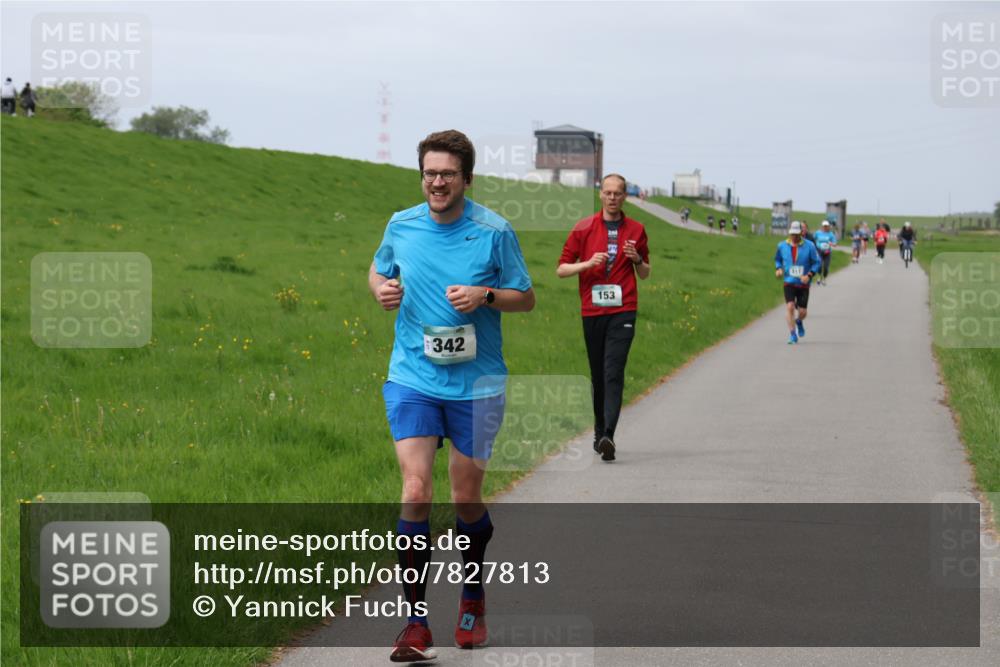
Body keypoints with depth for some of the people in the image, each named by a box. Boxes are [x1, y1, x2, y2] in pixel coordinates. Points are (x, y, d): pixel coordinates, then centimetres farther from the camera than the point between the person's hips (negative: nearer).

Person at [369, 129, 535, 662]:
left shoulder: (494, 231, -5)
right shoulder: (401, 227, 2)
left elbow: (526, 298, 3)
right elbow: (378, 269, 21)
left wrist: (485, 295, -16)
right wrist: (381, 289, -2)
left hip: (475, 383, -1)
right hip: (412, 378, 1)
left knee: (466, 499, 7)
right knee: (415, 489, -14)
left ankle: (472, 599, 35)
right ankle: (416, 622, -9)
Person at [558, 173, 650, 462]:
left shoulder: (636, 230, 8)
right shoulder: (583, 228, 6)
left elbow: (645, 274, 17)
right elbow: (561, 269, 5)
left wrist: (637, 259, -5)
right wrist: (588, 263, -12)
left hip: (623, 311, -1)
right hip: (592, 311, 1)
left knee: (614, 373, -14)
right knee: (597, 376, 8)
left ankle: (608, 436, -22)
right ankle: (599, 432, 21)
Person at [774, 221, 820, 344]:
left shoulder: (809, 246, -6)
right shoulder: (782, 246, 0)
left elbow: (816, 262, -1)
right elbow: (777, 259, 17)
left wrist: (809, 275, -14)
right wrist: (778, 268, -4)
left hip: (803, 284, 0)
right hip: (788, 283, 0)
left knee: (802, 312, 2)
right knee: (790, 307, -17)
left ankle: (799, 322, 40)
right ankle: (792, 335, -9)